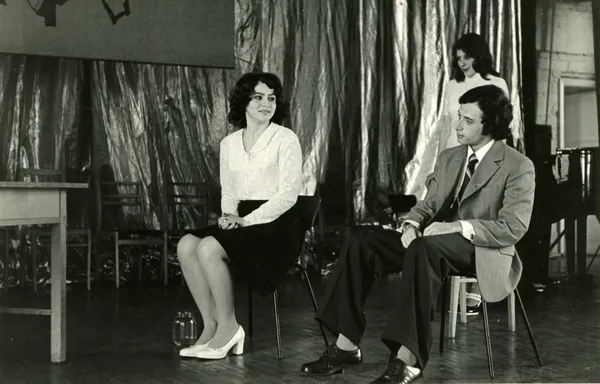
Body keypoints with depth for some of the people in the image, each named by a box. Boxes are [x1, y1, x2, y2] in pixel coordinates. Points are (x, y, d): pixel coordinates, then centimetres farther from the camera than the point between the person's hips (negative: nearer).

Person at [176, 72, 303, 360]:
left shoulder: (285, 139, -4)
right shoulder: (229, 143, 13)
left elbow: (287, 195, -10)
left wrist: (246, 220, -16)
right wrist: (229, 215, -4)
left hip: (276, 224, -6)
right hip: (242, 222, 6)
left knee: (209, 248, -28)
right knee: (186, 245, -19)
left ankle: (228, 327, -13)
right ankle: (211, 325, -12)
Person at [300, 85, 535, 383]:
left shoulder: (519, 167, -5)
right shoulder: (449, 158, 17)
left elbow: (513, 228, -14)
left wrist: (459, 227, -23)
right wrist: (411, 224, -7)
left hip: (482, 252, -7)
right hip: (433, 242, 7)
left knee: (424, 248, -40)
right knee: (360, 241, -13)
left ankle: (408, 359, -40)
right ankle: (346, 345, -16)